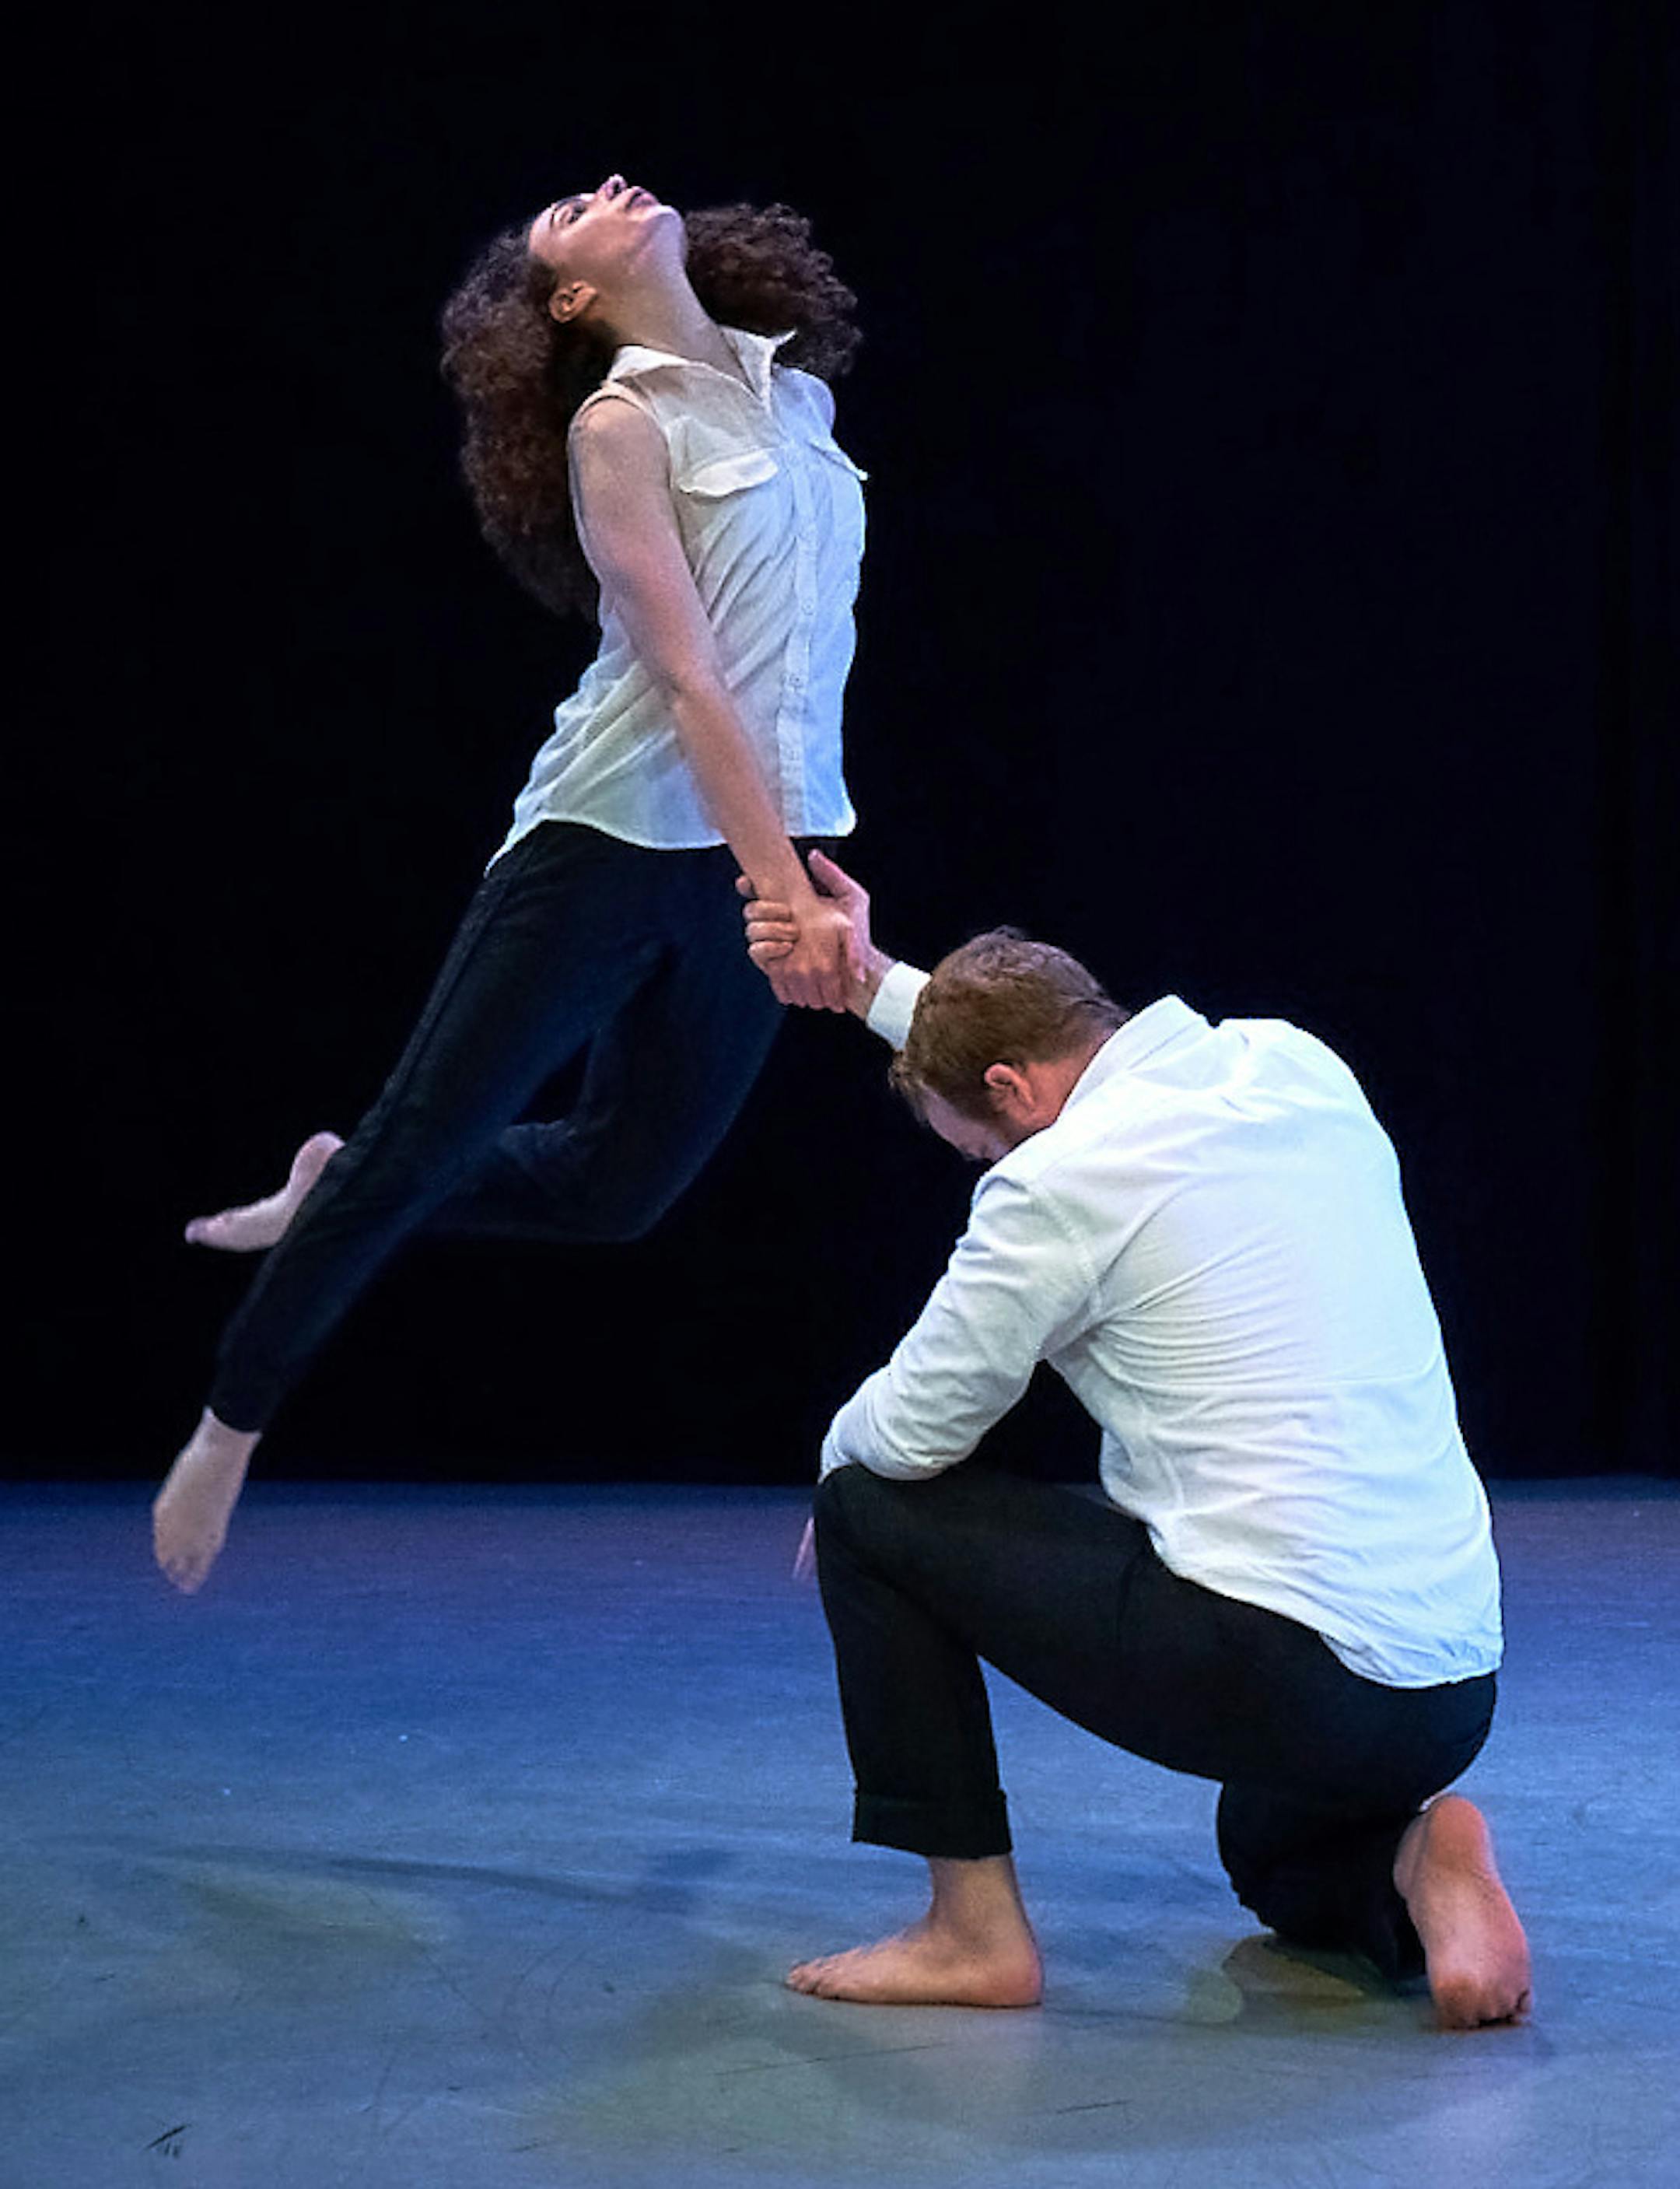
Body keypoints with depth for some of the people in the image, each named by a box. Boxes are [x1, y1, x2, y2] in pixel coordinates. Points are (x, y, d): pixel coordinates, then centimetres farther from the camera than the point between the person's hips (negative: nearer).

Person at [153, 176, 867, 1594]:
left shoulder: (794, 388, 12)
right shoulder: (620, 424, -8)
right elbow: (686, 676, -16)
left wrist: (809, 874, 16)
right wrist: (784, 892, -23)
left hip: (759, 847, 6)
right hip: (619, 832, -6)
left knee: (619, 1186, 9)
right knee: (421, 1141, -1)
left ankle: (338, 1206, 31)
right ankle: (233, 1422, 15)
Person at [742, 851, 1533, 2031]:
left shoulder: (1065, 1182, -12)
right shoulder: (1296, 1068, 9)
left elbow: (911, 1431, 0)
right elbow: (1040, 1049, 30)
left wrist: (837, 1450, 22)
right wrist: (873, 983, 34)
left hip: (1281, 1678, -8)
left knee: (873, 1503, 8)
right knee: (1276, 1855, 41)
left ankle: (976, 1928, 9)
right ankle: (1411, 1873, 6)